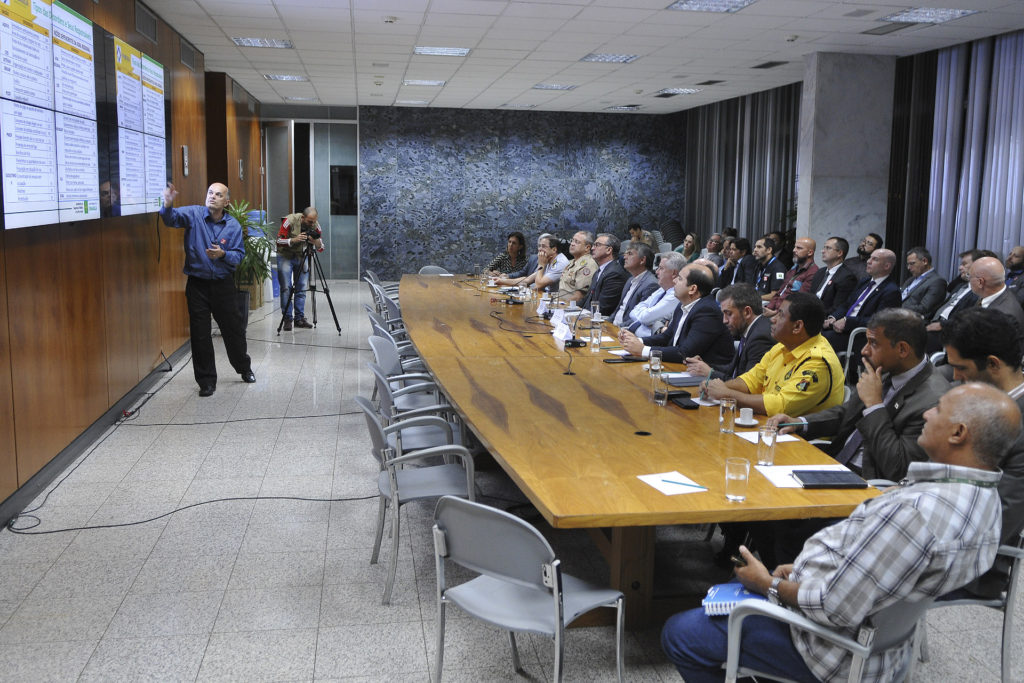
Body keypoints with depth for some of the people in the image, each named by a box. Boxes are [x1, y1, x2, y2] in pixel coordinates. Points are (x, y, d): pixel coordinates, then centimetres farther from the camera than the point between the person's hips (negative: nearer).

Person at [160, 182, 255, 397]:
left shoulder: (233, 225, -1)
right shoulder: (194, 214, -5)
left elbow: (239, 254, -1)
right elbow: (171, 218, -22)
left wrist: (223, 254, -21)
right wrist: (168, 204, -44)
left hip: (223, 284, 1)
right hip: (197, 284, -1)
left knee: (233, 328, 13)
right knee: (200, 333, 2)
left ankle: (244, 368, 37)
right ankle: (206, 381, 13)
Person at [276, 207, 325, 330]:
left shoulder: (315, 225, -11)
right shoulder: (290, 220, -23)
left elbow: (320, 248, -8)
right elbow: (279, 241, -22)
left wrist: (315, 241, -30)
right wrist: (294, 239, -38)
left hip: (301, 256, 4)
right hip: (285, 256, -4)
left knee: (301, 288, 1)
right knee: (286, 288, -9)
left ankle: (300, 318, 8)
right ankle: (287, 319, -4)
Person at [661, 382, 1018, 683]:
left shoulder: (915, 511, -36)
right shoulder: (983, 495, -2)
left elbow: (835, 608, -29)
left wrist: (770, 584, -11)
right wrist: (803, 570, 5)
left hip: (841, 648, -10)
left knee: (679, 634, 0)